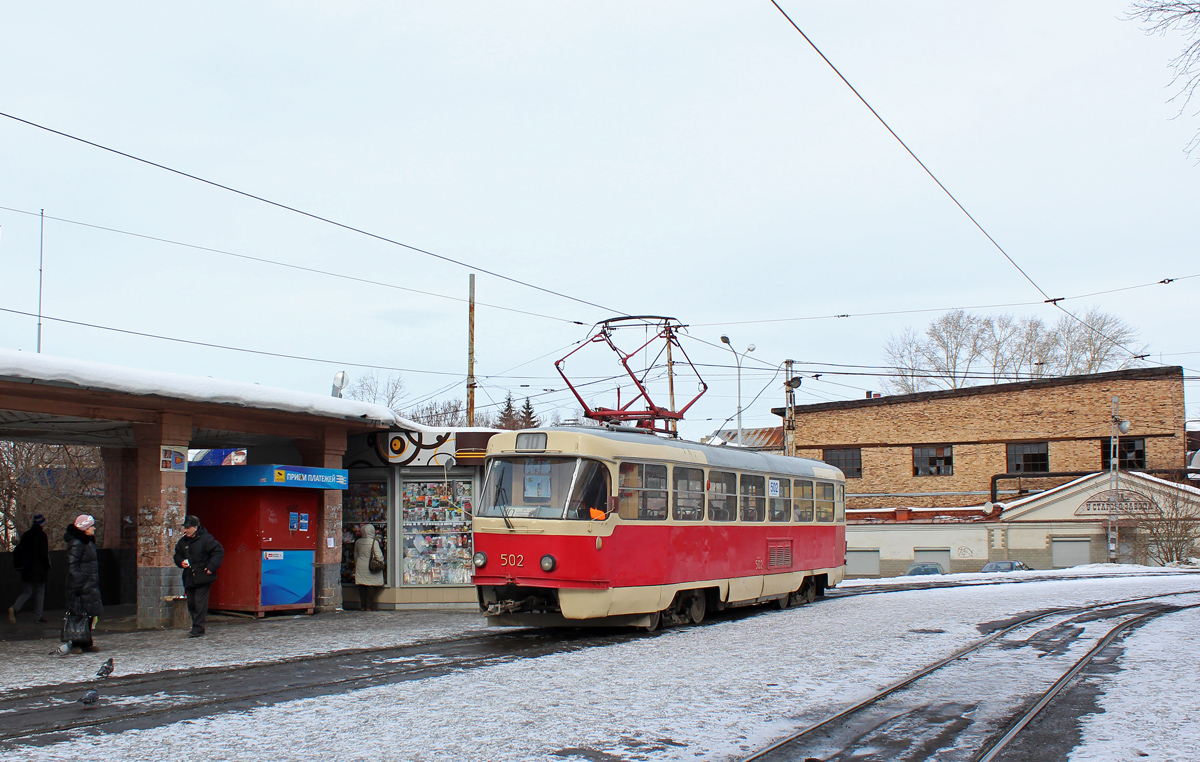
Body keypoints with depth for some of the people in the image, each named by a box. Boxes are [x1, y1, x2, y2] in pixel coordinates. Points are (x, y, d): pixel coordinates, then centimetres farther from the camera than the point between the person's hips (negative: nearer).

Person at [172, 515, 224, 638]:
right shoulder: (183, 541, 12)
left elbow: (219, 551, -10)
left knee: (200, 604, -8)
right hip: (189, 578, 7)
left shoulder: (206, 539, -9)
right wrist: (181, 562, 2)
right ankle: (197, 625, 22)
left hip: (202, 577, -7)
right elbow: (177, 556, 25)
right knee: (191, 604, 10)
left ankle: (198, 629, -5)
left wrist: (211, 567, -16)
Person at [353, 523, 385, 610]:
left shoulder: (358, 542, 4)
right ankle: (369, 606, 1)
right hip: (370, 567, -4)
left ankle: (363, 606, 11)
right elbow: (379, 556, -11)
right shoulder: (374, 542, -12)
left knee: (362, 587, 8)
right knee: (371, 586, 1)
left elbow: (355, 555, 14)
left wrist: (356, 565, 25)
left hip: (360, 567, 4)